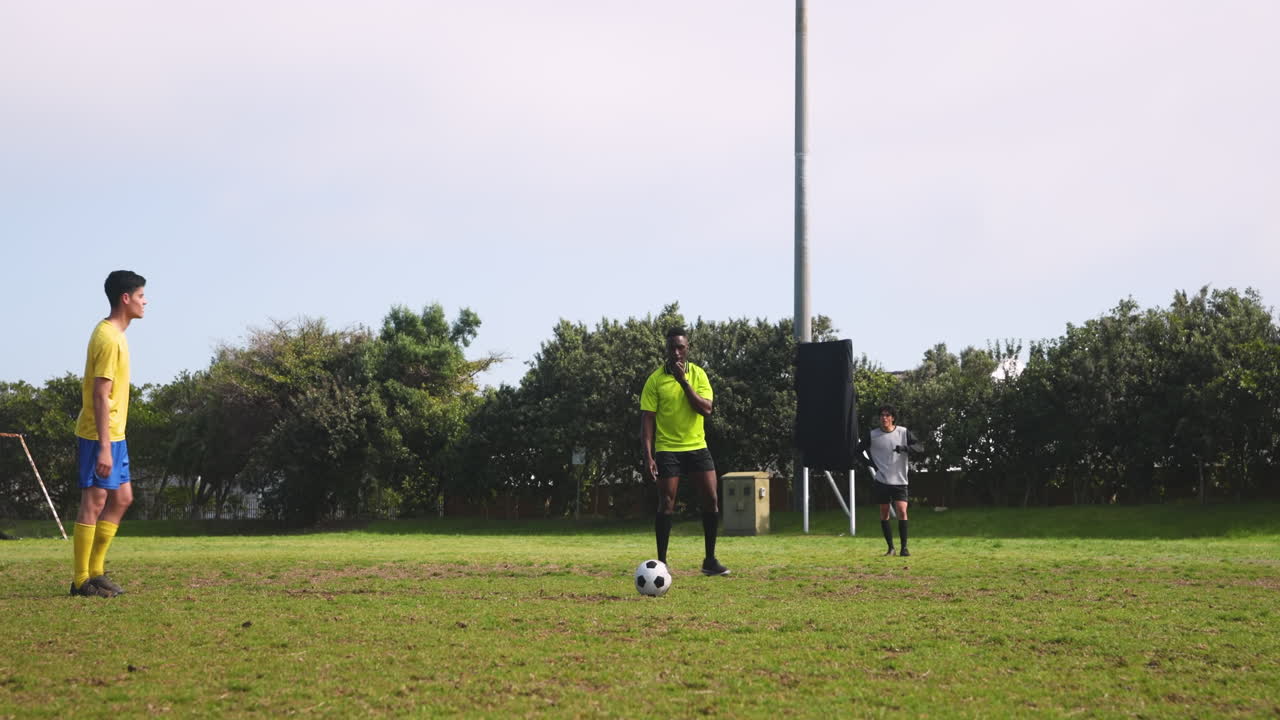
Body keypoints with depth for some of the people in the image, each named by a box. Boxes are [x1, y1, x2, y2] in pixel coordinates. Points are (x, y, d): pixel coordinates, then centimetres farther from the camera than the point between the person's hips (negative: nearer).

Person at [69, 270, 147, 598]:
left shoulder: (115, 335, 14)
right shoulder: (108, 338, -16)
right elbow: (100, 395, -21)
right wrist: (104, 447, -23)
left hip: (113, 435, 10)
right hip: (99, 436, -10)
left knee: (122, 498, 13)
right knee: (95, 501, -6)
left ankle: (95, 571, 18)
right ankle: (82, 580, -1)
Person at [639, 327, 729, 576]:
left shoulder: (698, 375, 3)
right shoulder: (655, 379, -5)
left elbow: (706, 409, -11)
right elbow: (647, 419, -7)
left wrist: (683, 381, -17)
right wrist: (648, 456, -15)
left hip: (697, 446, 3)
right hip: (667, 450, -3)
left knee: (711, 499, -3)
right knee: (666, 504, -5)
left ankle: (710, 560, 9)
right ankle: (661, 562, 4)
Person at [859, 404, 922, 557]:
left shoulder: (904, 433, -1)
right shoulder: (873, 435, 0)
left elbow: (920, 446, -7)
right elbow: (859, 449, 11)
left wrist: (905, 448, -25)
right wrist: (870, 463, -3)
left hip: (900, 481, -1)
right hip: (881, 480, 1)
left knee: (902, 511, -12)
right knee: (884, 514, 4)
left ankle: (904, 547, -4)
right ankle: (890, 547, 13)